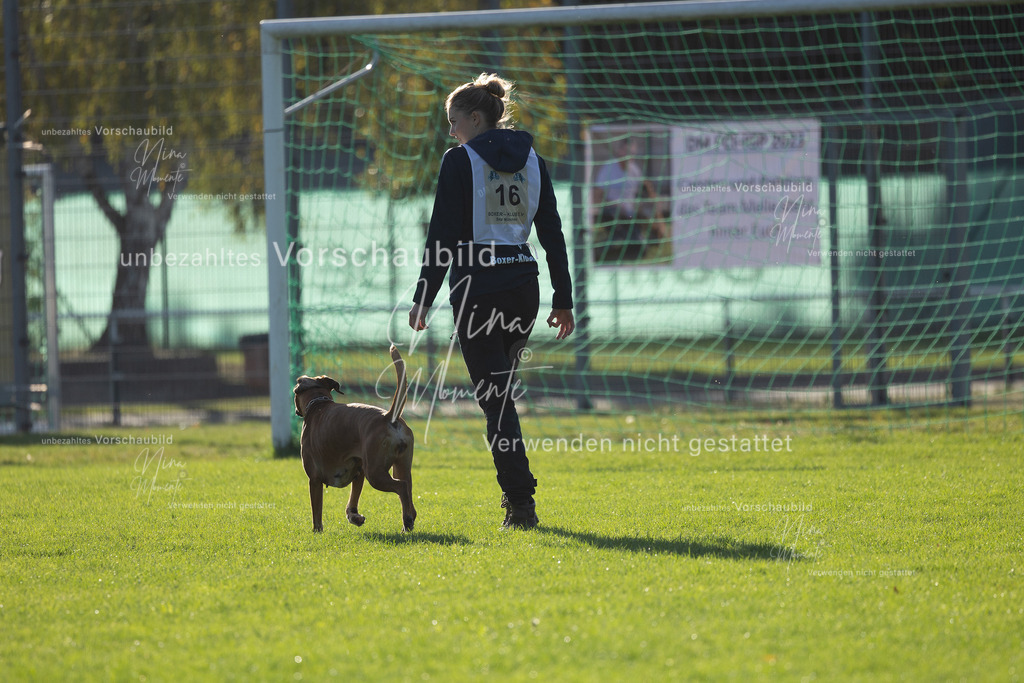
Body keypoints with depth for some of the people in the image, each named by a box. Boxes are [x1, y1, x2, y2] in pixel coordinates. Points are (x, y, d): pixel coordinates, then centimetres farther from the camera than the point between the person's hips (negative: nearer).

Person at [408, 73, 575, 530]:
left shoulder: (460, 161, -6)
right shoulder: (531, 159, 10)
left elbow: (443, 236, -10)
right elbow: (552, 233, 10)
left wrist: (423, 298, -6)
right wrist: (563, 299, 13)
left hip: (477, 287, -5)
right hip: (523, 285, 5)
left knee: (494, 396, -3)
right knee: (502, 388, 21)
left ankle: (522, 502, -11)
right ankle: (514, 490, 22)